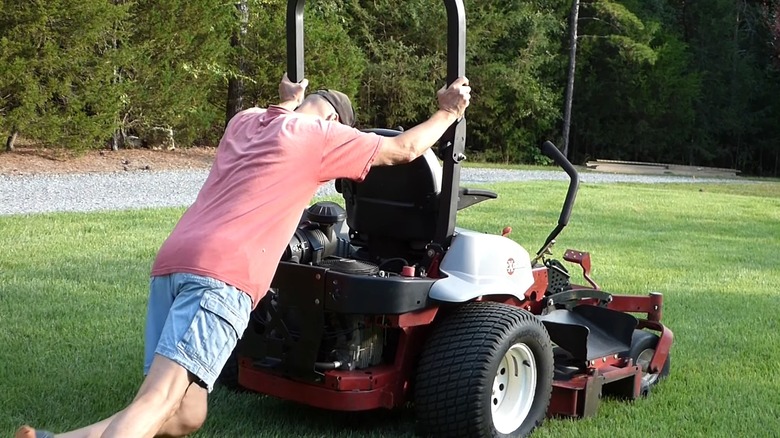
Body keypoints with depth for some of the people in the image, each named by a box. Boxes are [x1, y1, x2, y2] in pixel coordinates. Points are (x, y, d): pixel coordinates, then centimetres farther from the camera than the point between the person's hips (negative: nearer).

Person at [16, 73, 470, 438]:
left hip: (172, 261, 8)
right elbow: (404, 149, 20)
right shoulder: (321, 133, 10)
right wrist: (448, 113, 34)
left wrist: (287, 103, 68)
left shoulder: (245, 121, 27)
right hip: (222, 275, -7)